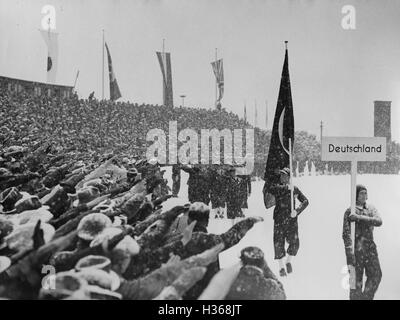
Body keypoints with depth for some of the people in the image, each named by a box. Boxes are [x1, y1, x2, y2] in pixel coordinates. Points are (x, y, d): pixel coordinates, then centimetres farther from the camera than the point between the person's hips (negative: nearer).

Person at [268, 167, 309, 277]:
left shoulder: (294, 189, 7)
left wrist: (297, 211, -16)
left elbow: (305, 201, 1)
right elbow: (271, 189, -18)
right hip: (279, 220, 0)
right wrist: (286, 188, -23)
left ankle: (288, 261, 23)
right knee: (278, 244, -1)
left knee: (294, 243, -6)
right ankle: (281, 267, 17)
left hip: (291, 220, 0)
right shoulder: (277, 187, 5)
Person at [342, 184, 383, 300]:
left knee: (376, 275, 6)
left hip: (370, 247, 5)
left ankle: (366, 297, 21)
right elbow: (346, 233, -12)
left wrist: (359, 217, -23)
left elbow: (378, 221, -13)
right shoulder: (349, 212, -7)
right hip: (356, 248, -5)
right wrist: (349, 254, -20)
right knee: (356, 279, 2)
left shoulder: (371, 209, 7)